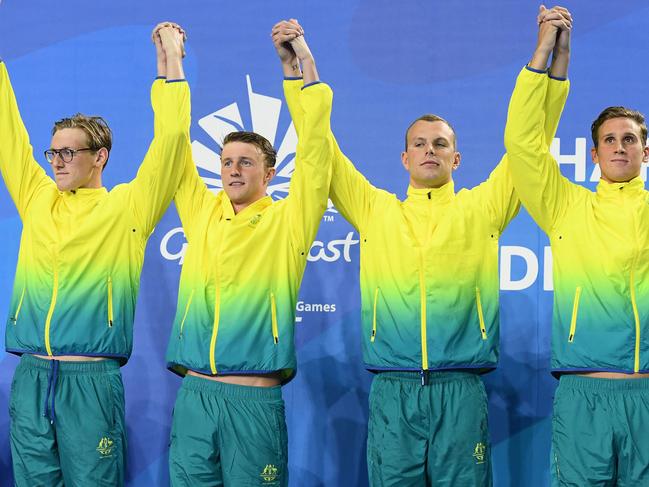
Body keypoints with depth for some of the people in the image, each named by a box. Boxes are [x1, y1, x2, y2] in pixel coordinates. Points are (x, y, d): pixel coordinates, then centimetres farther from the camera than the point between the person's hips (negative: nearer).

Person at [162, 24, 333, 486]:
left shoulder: (287, 221, 1)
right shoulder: (203, 212, 11)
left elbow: (315, 153, -6)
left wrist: (306, 63, -7)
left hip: (254, 398, -3)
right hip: (194, 393, 3)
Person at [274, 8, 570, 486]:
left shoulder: (482, 208, 10)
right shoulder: (375, 209, 13)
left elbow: (531, 138, 6)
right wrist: (294, 68, 5)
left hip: (461, 390, -1)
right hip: (392, 389, 1)